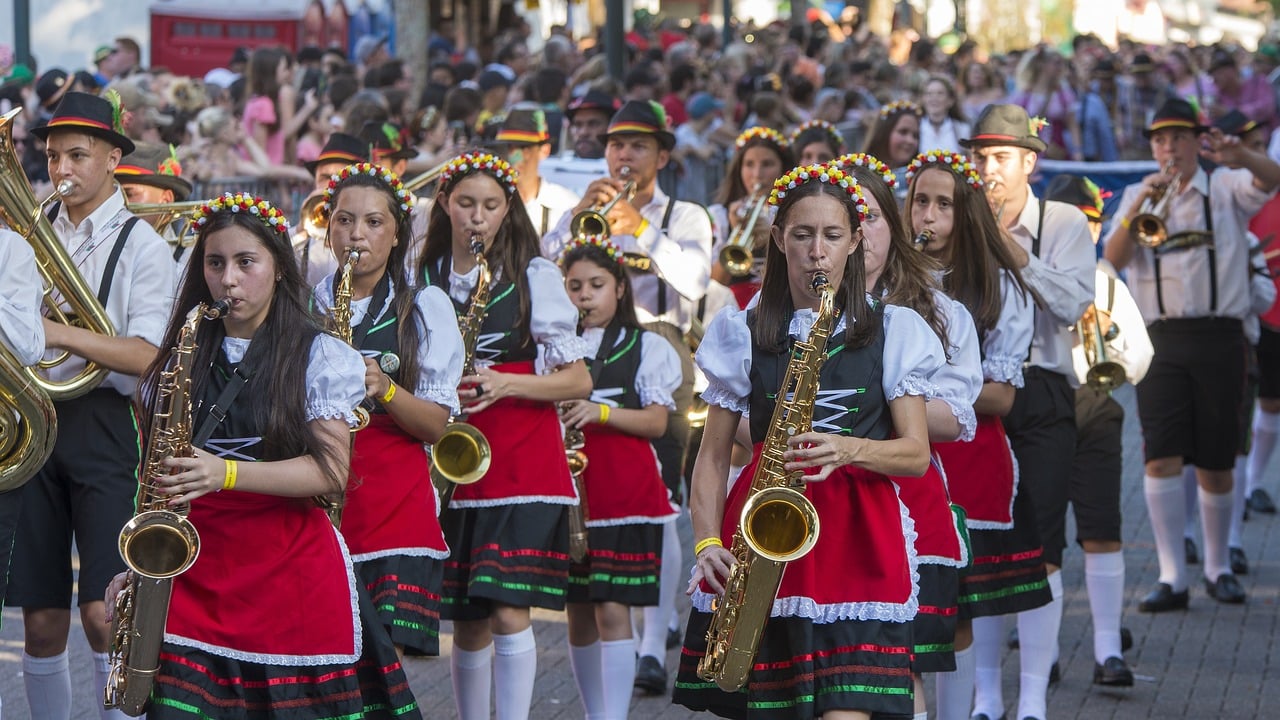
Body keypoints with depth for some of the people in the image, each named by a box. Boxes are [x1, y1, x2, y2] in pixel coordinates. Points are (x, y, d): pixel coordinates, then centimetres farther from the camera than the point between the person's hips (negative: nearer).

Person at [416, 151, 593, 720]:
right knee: (467, 624, 7)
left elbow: (578, 380, 0)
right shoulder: (421, 279, 9)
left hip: (523, 459, -3)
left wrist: (507, 384, -14)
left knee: (508, 613, -14)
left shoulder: (535, 276, 1)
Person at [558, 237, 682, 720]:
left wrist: (600, 412, -16)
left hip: (624, 489, -3)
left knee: (612, 611, -10)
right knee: (578, 615, 7)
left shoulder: (646, 347, 6)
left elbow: (657, 422, -2)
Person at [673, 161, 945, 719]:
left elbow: (917, 454, 4)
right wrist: (707, 542, -6)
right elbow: (713, 455, 10)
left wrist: (850, 450, -15)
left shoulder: (891, 331, 8)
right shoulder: (744, 334, 10)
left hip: (858, 531, -1)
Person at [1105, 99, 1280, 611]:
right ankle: (1171, 577, -9)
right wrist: (1139, 207, -19)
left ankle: (1218, 567, 21)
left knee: (1215, 462, 5)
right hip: (1161, 338, 1)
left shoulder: (1226, 189, 7)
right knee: (1162, 455, -11)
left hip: (1219, 335, 0)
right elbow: (1114, 259, -3)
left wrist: (1238, 155, -37)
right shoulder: (1137, 197, 12)